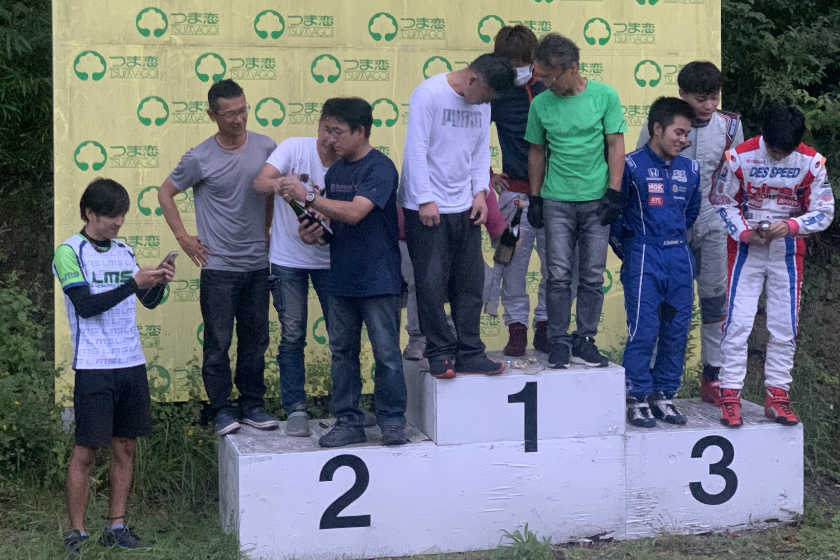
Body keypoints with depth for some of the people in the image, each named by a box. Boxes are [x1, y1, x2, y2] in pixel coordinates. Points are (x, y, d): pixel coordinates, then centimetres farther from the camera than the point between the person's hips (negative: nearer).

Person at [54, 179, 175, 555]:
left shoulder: (124, 251, 13)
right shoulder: (70, 252, -5)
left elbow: (149, 302, 17)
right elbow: (85, 305, -15)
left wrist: (159, 281, -3)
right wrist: (134, 283, -19)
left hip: (132, 364, 6)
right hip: (94, 367, -6)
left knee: (126, 447, 8)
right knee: (85, 452, -2)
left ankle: (116, 527, 16)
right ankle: (76, 532, 7)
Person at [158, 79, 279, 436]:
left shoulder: (265, 147, 3)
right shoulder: (200, 159, -7)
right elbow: (165, 193, 5)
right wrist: (183, 238, 0)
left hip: (258, 263, 4)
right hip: (219, 266, -3)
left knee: (256, 339, 10)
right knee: (218, 342, 0)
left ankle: (253, 406, 21)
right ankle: (222, 410, 11)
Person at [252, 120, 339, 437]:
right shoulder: (294, 148, -11)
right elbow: (259, 183, -21)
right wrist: (277, 183, -45)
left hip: (329, 258, 1)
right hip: (288, 258, -1)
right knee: (292, 336, 0)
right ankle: (295, 409, 8)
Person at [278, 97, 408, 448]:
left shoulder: (380, 168, -12)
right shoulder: (335, 172, 12)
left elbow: (354, 212, -24)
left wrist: (307, 197, -21)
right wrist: (313, 233, -2)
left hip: (378, 280, -7)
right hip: (341, 279, 8)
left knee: (386, 353, -1)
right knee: (342, 352, 10)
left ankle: (392, 422, 9)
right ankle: (348, 422, 18)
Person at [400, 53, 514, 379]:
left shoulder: (482, 103, 10)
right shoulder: (428, 94, -11)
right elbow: (416, 149, -13)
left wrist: (480, 192, 4)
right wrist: (425, 200, -15)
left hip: (465, 207, 7)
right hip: (427, 208, -6)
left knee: (471, 284, 6)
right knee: (432, 284, -3)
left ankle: (469, 354, 13)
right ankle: (440, 353, 7)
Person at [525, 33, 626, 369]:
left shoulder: (604, 96, -3)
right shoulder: (541, 104, 2)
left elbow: (616, 145, -1)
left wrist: (613, 193, -6)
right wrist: (534, 198, 9)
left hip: (596, 201, -1)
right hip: (556, 202, 1)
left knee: (593, 276, 3)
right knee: (559, 275, -1)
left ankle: (585, 341, 12)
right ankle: (559, 342, 7)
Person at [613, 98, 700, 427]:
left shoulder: (690, 170, 9)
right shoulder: (632, 166, -6)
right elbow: (614, 213, -1)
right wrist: (628, 254, 4)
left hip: (679, 257, 5)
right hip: (643, 259, -5)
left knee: (677, 330, 6)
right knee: (643, 329, -7)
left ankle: (664, 394, 17)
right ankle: (638, 398, 2)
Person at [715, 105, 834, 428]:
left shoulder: (811, 162, -8)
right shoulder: (740, 157, -11)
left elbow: (824, 212, -3)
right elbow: (725, 203, -1)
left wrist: (791, 226, -20)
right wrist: (745, 233, -16)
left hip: (788, 254, 2)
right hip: (746, 249, -1)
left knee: (785, 329, 5)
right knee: (737, 323, -5)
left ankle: (777, 397, 15)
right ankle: (730, 397, 0)